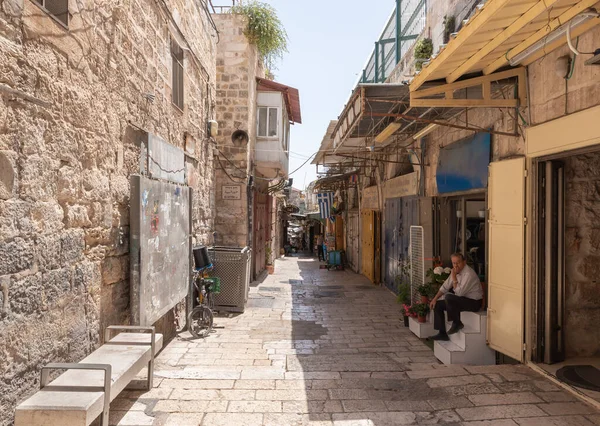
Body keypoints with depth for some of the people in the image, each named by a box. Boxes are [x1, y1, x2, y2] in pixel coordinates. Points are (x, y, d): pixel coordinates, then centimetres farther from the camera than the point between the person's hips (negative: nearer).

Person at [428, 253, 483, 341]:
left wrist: (454, 277, -24)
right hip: (461, 299, 9)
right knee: (437, 304, 2)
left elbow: (459, 292, -29)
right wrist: (435, 299, 2)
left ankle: (457, 323, -10)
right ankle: (442, 334, 6)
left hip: (474, 302, -9)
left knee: (448, 297, -31)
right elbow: (445, 286, 8)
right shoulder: (456, 271, 3)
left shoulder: (469, 274, -24)